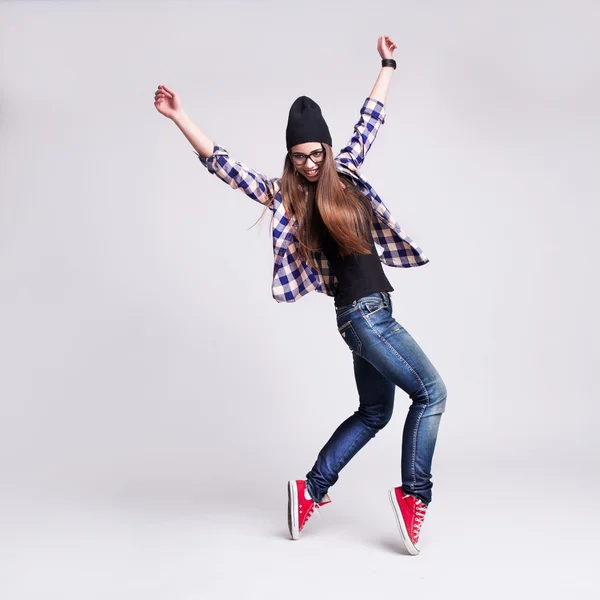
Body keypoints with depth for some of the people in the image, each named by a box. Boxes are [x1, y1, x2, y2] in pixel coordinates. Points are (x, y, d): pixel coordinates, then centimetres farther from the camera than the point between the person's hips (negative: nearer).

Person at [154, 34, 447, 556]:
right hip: (362, 312, -7)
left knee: (375, 413, 14)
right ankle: (415, 494, -2)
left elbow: (371, 119, 23)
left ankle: (312, 490, 20)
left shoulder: (345, 170, 11)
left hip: (373, 312, 8)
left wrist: (388, 65, 30)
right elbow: (223, 165, -6)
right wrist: (179, 117, -11)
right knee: (431, 392, -9)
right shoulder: (284, 195, -3)